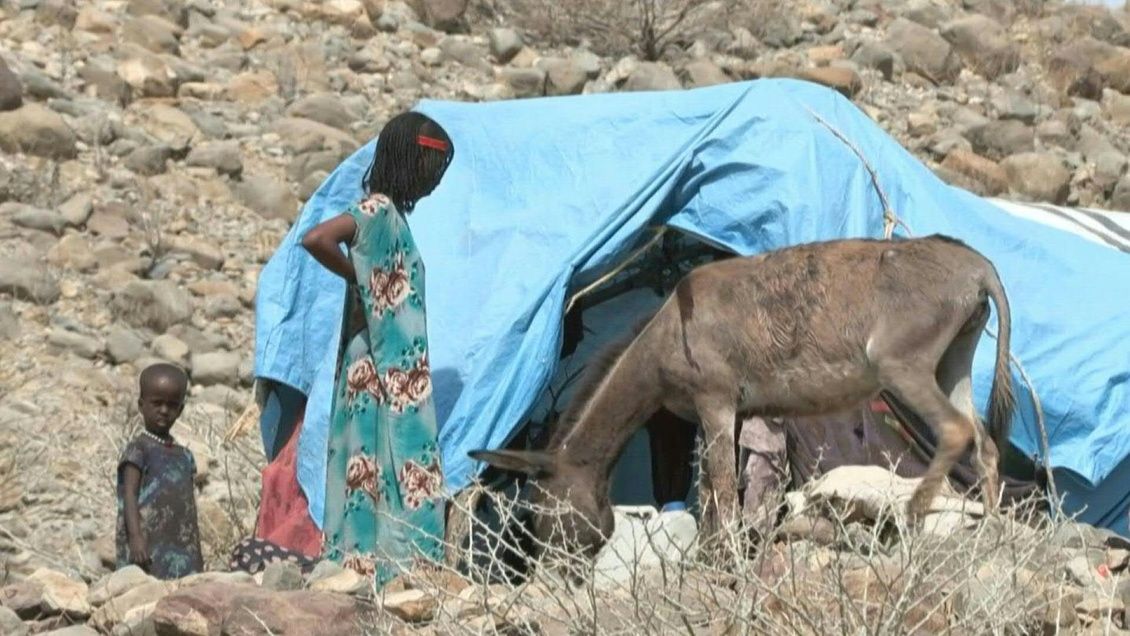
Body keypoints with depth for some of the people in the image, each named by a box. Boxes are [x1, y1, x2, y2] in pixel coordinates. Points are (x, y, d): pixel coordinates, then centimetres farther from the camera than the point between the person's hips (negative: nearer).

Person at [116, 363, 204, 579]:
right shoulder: (138, 449, -1)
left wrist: (197, 556, 19)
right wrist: (136, 537, -21)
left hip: (182, 551, 6)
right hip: (148, 547, -6)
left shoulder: (184, 456, 18)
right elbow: (130, 494, -9)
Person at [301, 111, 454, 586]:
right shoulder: (377, 210, -12)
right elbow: (316, 239, -27)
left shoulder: (390, 212, 16)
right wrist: (359, 279, -16)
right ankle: (395, 574, -12)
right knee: (403, 476, -11)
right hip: (384, 380, -9)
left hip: (399, 381, 9)